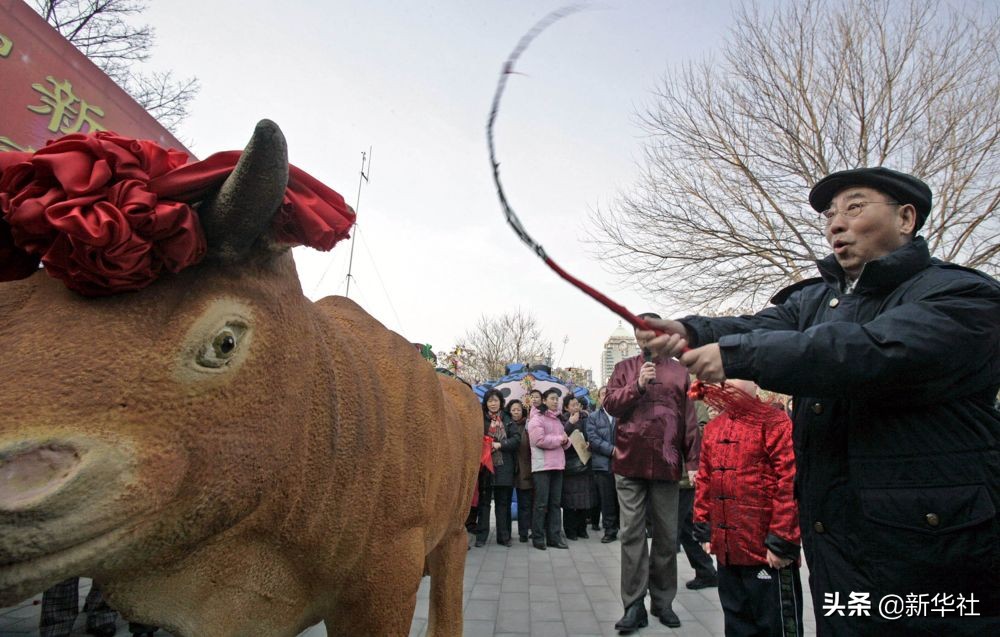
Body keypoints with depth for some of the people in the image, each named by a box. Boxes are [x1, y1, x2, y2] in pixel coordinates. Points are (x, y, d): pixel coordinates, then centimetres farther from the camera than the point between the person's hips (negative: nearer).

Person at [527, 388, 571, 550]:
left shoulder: (557, 420, 18)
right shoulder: (536, 418, -5)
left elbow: (564, 441, 20)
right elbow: (539, 440, -18)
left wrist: (566, 440, -4)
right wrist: (559, 439, -9)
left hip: (557, 464, 7)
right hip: (542, 465, -7)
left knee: (555, 502, 9)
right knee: (541, 503, -4)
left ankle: (554, 537, 14)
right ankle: (538, 538, 5)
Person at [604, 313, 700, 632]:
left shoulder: (679, 371, 9)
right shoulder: (625, 367, 9)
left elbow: (689, 420, 7)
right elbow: (610, 404, -1)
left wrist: (693, 461, 2)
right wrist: (638, 384, -14)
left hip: (666, 463, 1)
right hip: (629, 462, 0)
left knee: (667, 535, 10)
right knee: (632, 534, 2)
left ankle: (663, 601, 24)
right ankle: (634, 605, 9)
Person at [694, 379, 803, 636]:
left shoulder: (774, 421, -12)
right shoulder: (713, 427, 10)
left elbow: (790, 483, -16)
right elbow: (704, 481, 15)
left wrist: (782, 541, -17)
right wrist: (704, 530, 13)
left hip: (766, 551, -7)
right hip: (726, 548, 7)